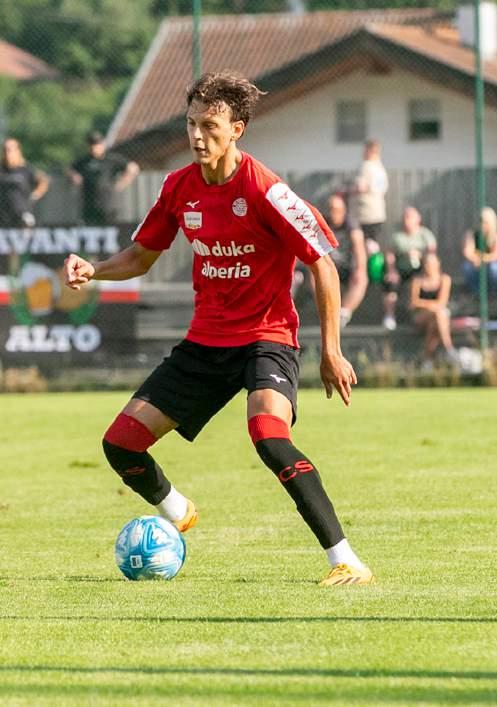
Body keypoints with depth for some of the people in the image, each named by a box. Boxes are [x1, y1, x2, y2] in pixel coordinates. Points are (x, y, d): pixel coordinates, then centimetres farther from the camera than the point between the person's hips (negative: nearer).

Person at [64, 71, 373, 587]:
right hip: (205, 341, 6)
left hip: (266, 337, -6)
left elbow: (322, 264, -12)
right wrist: (92, 270, -5)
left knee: (270, 437, -35)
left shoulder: (263, 190, -17)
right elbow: (140, 257, 16)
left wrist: (331, 352, -14)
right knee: (120, 444, 3)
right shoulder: (180, 188, 1)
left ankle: (346, 562, -29)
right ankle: (176, 513, 36)